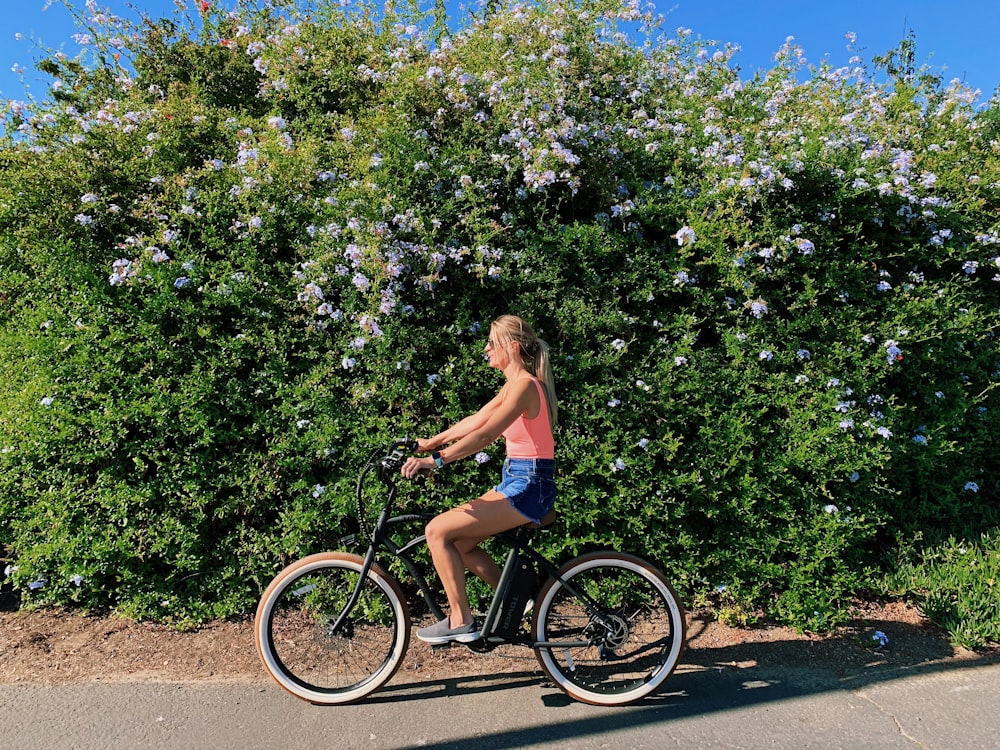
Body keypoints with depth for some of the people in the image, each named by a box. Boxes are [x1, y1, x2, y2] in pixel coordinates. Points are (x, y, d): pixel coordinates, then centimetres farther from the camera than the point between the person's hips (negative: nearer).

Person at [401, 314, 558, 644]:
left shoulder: (524, 385, -17)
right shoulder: (513, 384, 14)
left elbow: (484, 435, -28)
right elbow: (476, 419, 16)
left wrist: (435, 460, -32)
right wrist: (431, 442, 13)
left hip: (529, 486, -10)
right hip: (516, 480, 10)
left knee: (438, 530, -12)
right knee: (459, 542, 12)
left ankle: (460, 621, 1)